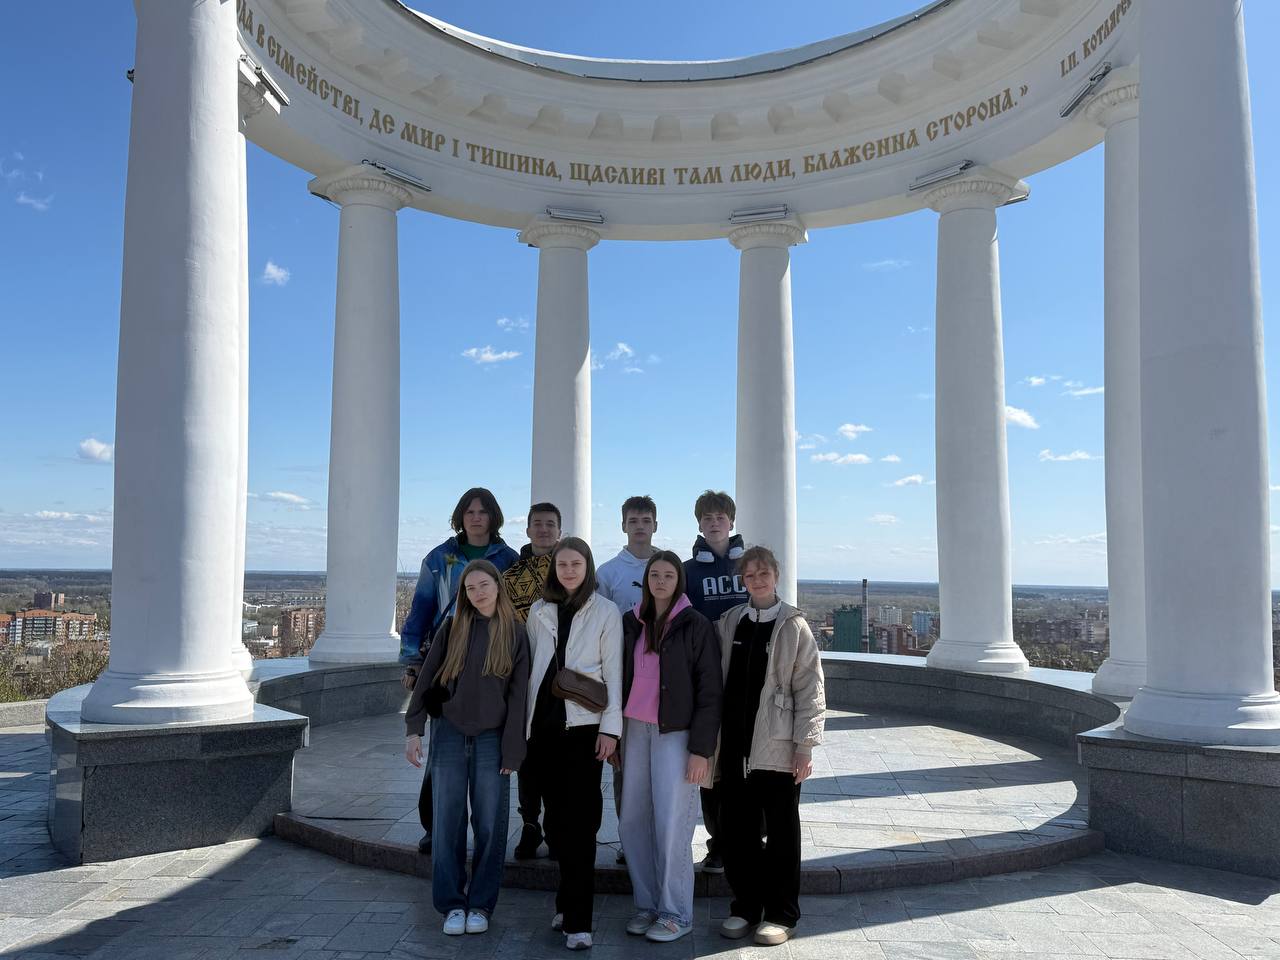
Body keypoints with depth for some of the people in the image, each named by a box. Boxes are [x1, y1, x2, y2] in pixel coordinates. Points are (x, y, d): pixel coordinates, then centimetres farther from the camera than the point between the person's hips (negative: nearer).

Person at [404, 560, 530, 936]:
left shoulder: (515, 633, 0)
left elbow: (518, 693, -1)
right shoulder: (451, 628, 3)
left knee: (490, 826, 4)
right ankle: (451, 904, 16)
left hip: (492, 739, -1)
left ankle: (481, 904, 17)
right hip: (449, 735, 1)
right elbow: (426, 679, 3)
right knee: (448, 823, 4)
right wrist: (413, 729, -5)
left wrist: (511, 749, -6)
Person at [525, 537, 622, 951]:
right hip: (544, 723, 4)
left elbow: (613, 671, -2)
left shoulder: (606, 611, 0)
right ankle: (569, 900, 23)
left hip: (583, 725, -3)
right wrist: (524, 722, 9)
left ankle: (577, 920, 2)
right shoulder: (539, 611, 10)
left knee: (578, 821, -4)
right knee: (556, 816, 8)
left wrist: (610, 728, -8)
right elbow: (529, 667, 12)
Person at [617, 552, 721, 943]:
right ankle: (647, 904, 22)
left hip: (676, 733, -5)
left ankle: (676, 913, 12)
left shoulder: (696, 625, -4)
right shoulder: (631, 623, 9)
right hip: (635, 730, 5)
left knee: (671, 824, -3)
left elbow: (710, 691, -6)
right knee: (632, 822, 6)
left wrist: (701, 748, -11)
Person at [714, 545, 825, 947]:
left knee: (782, 832, 7)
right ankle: (745, 906, 26)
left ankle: (781, 914, 21)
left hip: (777, 747, -3)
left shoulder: (794, 626, -2)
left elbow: (809, 689, -5)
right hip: (734, 744, 4)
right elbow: (716, 682, 9)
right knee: (735, 830, 9)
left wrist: (805, 745, -10)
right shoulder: (729, 623, 7)